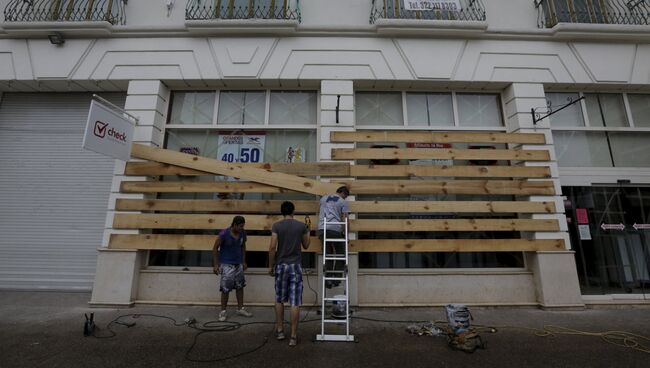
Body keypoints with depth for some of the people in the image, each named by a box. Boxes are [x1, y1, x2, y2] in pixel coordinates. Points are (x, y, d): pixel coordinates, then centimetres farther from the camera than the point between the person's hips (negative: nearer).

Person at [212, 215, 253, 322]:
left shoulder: (242, 233, -5)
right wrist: (215, 264, -12)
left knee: (240, 287, 12)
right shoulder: (224, 234, -19)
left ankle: (240, 309, 26)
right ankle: (223, 312, 18)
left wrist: (244, 261, 11)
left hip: (238, 264, 5)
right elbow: (215, 248, -10)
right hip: (226, 264, -5)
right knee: (225, 289, 0)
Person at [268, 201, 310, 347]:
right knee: (295, 302, 3)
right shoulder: (301, 226, -2)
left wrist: (271, 266, 0)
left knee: (279, 299, 18)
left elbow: (272, 248, -11)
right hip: (296, 266, 0)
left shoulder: (276, 225, -6)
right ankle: (293, 336, 8)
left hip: (281, 266, 0)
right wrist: (308, 231, 25)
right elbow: (306, 246, 10)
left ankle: (280, 330, 27)